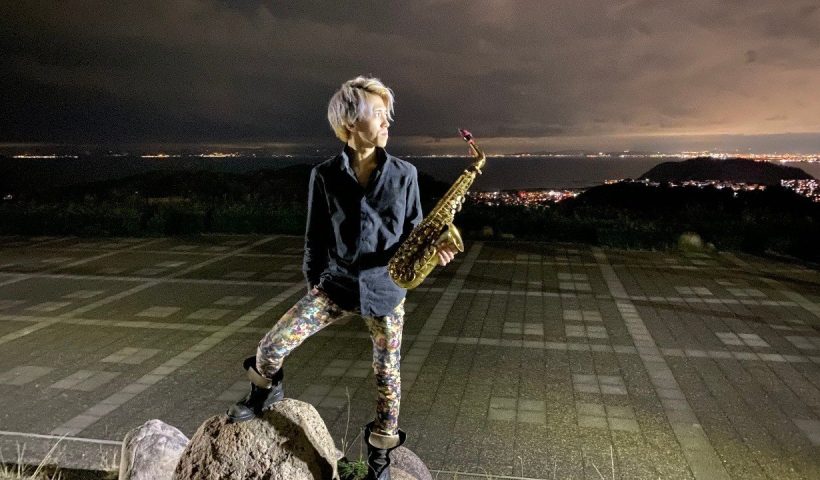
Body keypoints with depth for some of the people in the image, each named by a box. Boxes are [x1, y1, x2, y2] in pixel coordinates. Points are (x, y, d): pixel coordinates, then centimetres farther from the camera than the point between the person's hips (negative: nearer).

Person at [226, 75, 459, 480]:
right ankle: (265, 393, 28)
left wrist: (431, 249, -19)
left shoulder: (404, 174, -5)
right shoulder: (325, 176, -5)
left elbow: (412, 231, 2)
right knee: (271, 345, -7)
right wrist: (313, 282, 8)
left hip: (386, 289, 0)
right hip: (336, 283, 0)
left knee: (387, 375, 7)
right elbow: (316, 235, 4)